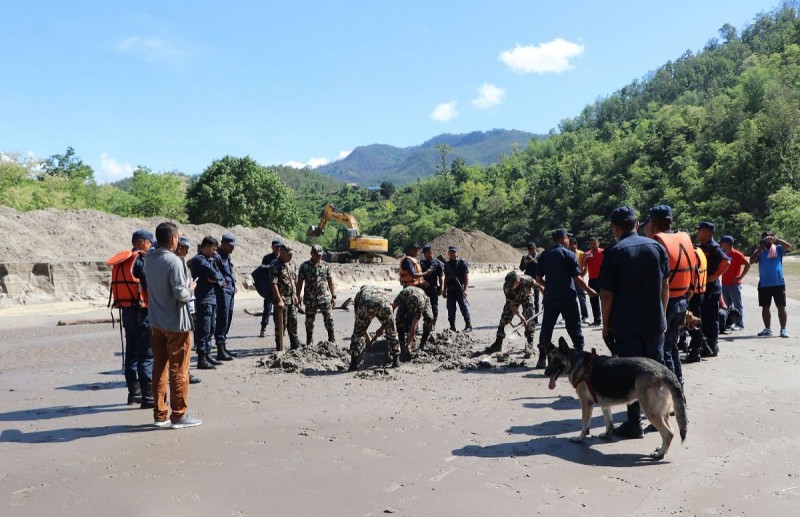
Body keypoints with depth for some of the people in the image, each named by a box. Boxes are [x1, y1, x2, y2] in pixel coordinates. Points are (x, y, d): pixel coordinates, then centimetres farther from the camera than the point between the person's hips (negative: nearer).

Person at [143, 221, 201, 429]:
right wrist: (190, 288, -1)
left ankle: (160, 414, 20)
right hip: (176, 324, -7)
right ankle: (179, 415, 8)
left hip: (156, 323, 7)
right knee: (178, 371, 2)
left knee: (159, 368, 13)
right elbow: (181, 294, -22)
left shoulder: (150, 258, 3)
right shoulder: (173, 261, -19)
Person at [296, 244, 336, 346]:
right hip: (310, 299, 0)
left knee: (329, 319, -3)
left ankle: (332, 340, 7)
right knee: (309, 321, 8)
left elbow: (330, 281, 8)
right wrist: (298, 296, -2)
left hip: (325, 298, 0)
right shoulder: (304, 266, 0)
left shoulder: (326, 265, 4)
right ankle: (309, 341, 21)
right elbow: (299, 282, 2)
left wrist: (333, 296, 5)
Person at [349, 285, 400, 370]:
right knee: (391, 332, 24)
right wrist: (382, 328, 47)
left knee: (357, 334, 17)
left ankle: (354, 364, 16)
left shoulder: (359, 294, 39)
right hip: (383, 304, 1)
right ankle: (396, 360, 29)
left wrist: (367, 337, 46)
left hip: (365, 305, -1)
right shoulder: (381, 291, 44)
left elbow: (359, 322, 38)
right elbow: (388, 317, 38)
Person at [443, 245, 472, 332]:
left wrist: (465, 289, -14)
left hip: (460, 290, -5)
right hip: (450, 290, 5)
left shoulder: (462, 263, -3)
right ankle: (452, 327, 14)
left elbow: (466, 277, -7)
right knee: (451, 309, 6)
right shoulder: (447, 264, 13)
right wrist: (445, 290, 15)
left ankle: (468, 326, 1)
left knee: (464, 308, -5)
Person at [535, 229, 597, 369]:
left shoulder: (544, 255, 5)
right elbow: (577, 277, -11)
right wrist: (588, 290, 1)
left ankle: (542, 358, 4)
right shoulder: (569, 254, -7)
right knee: (574, 328, 7)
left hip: (550, 298, 3)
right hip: (568, 298, -3)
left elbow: (538, 278, 6)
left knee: (546, 328, 6)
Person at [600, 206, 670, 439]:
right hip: (655, 321, 4)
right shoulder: (657, 247, 3)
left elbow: (607, 293, -10)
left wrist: (606, 324, -1)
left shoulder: (613, 252, -10)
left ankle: (634, 424, 7)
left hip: (625, 324, -4)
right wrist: (662, 315, 17)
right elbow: (665, 285, 8)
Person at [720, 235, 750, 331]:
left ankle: (740, 324, 1)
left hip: (734, 284, -7)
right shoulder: (724, 255, 12)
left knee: (737, 305, -2)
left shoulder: (737, 254, -9)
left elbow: (747, 264, -11)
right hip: (724, 284, 8)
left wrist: (740, 276, -14)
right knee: (728, 305, 12)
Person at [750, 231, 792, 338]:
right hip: (764, 284, 3)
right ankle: (767, 329, 18)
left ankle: (783, 329, 5)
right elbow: (751, 261, -5)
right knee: (765, 307, 8)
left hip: (778, 283, -2)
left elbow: (788, 246, -16)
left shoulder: (778, 249, 3)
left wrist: (775, 239, -24)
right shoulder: (759, 251, 8)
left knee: (781, 306, 0)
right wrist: (759, 250, -13)